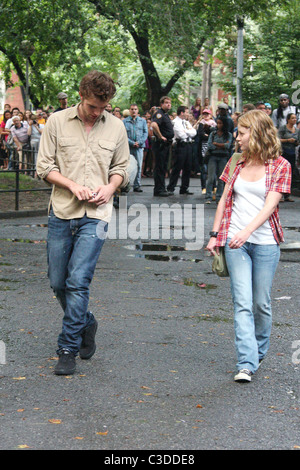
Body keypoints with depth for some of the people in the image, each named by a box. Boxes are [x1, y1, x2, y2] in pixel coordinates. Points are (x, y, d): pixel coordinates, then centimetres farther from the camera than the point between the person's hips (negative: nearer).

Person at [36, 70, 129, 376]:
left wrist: (110, 187, -6)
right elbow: (44, 166, 3)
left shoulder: (116, 127, 5)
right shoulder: (57, 122, 1)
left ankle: (69, 349, -1)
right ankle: (85, 323, 34)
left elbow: (121, 168, 15)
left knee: (78, 281, -10)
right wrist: (72, 185, -12)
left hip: (95, 215, -1)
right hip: (61, 213, 2)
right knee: (58, 282, 7)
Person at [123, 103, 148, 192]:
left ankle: (137, 185, 3)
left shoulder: (142, 121, 13)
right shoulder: (125, 121, 5)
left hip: (139, 147, 2)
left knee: (138, 166, -1)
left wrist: (139, 142, -8)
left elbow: (145, 133, 7)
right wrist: (132, 143, -12)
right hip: (128, 147, -2)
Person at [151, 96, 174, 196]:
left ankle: (161, 189, 20)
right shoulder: (159, 113, -14)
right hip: (160, 144, -10)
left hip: (167, 144, 10)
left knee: (163, 167, 13)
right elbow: (154, 125, -33)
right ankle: (159, 190, -4)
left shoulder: (166, 114, 16)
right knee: (159, 167, -6)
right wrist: (160, 136, -24)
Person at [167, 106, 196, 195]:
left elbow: (194, 133, 7)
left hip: (188, 145, 8)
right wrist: (189, 132, 0)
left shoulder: (186, 122, 18)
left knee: (187, 168, 8)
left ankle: (184, 188, 15)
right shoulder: (175, 122, -7)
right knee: (177, 168, -7)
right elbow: (181, 135, -17)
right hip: (181, 145, -8)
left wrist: (186, 131, -8)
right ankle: (170, 188, -1)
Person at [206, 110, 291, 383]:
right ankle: (247, 363, -12)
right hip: (235, 241, 2)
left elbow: (270, 204, -13)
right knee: (242, 303, -8)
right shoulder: (236, 163, 10)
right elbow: (224, 200, 14)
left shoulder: (280, 166, -3)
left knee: (261, 303, 8)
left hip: (265, 241, -2)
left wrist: (247, 231, -26)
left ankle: (259, 351, 31)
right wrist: (215, 235, 8)